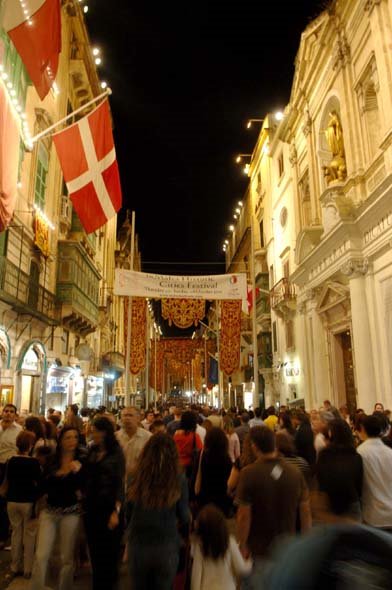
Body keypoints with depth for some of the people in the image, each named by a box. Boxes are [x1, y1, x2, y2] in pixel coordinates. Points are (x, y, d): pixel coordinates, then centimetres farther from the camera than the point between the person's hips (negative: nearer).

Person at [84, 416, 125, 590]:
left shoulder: (116, 454, -10)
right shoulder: (92, 451, 4)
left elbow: (120, 484, -11)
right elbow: (87, 477, 6)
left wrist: (116, 512, -17)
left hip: (108, 506, -4)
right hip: (91, 505, 5)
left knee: (108, 550, 8)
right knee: (94, 549, 14)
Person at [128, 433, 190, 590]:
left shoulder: (137, 477, -11)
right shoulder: (179, 479, -13)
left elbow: (128, 513, 1)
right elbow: (184, 515, -4)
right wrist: (186, 531, 19)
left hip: (138, 544, 1)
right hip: (167, 546, -1)